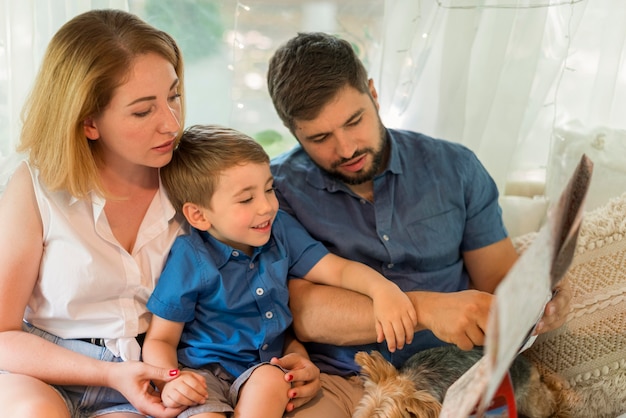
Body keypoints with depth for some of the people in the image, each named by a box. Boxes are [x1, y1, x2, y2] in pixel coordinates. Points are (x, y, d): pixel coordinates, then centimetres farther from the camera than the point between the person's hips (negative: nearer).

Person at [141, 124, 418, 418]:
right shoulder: (190, 261, -13)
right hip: (202, 374, -4)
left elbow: (338, 270, 1)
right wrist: (170, 381, -26)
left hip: (265, 368, 5)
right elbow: (160, 339, -5)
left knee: (271, 380, -30)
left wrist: (383, 289, -19)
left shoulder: (280, 231, 0)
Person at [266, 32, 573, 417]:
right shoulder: (277, 189, -3)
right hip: (341, 380, -2)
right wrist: (426, 309, -27)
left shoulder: (455, 167, 7)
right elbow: (303, 311, -14)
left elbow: (500, 276, 10)